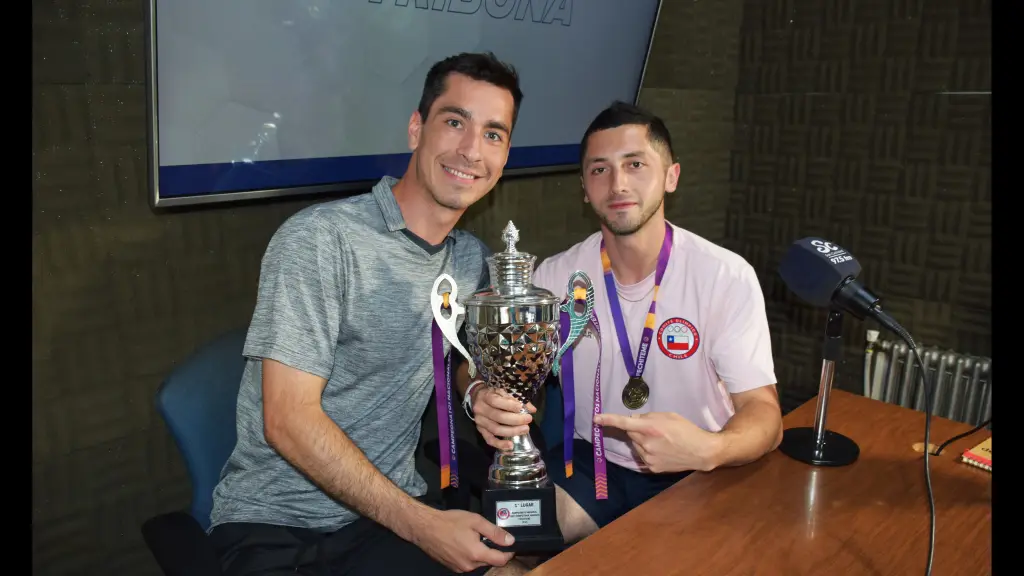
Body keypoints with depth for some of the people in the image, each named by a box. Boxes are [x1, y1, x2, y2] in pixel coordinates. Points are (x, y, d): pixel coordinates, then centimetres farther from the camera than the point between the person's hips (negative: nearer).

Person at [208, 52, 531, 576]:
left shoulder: (473, 259, 5)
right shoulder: (319, 238, -15)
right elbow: (288, 421, -18)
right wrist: (421, 524, -19)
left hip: (392, 507, 6)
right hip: (273, 523, -5)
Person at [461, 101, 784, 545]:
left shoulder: (727, 277, -14)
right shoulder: (555, 276, -6)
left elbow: (762, 413, -15)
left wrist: (710, 449, -38)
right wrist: (484, 399, -30)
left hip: (695, 475, -1)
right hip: (589, 461, 2)